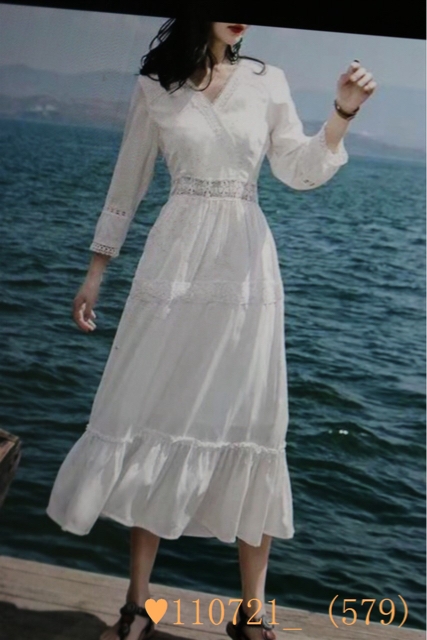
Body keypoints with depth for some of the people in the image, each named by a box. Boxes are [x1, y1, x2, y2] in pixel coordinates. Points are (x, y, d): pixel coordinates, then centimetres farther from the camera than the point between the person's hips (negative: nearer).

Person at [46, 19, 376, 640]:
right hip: (175, 267, 0)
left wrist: (343, 112, -11)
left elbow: (300, 172, 4)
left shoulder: (268, 81, 7)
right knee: (153, 422, 1)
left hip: (248, 269, 1)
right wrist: (95, 272, 9)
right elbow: (127, 184, 9)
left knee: (251, 427, 1)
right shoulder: (156, 86, 4)